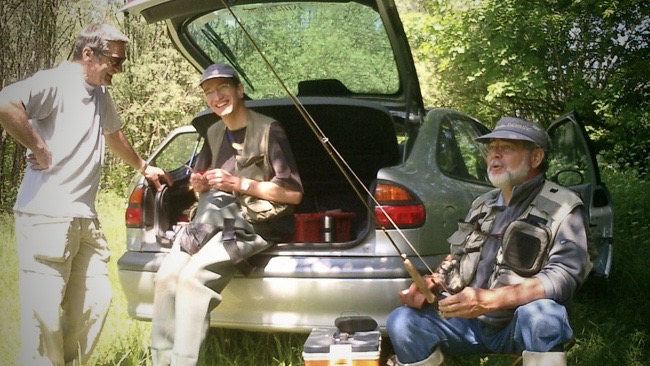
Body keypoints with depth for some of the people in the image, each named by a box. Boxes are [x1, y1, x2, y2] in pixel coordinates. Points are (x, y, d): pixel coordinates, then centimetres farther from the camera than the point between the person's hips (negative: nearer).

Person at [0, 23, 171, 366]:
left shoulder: (101, 95, 19)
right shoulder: (55, 82, -10)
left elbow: (114, 136, 38)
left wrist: (143, 167, 48)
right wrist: (40, 149, -20)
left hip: (86, 218, 9)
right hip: (46, 216, -9)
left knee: (95, 301, 9)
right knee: (45, 313, -6)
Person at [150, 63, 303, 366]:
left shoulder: (268, 130, -6)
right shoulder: (214, 133, 15)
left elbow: (294, 193, -10)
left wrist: (240, 184, -16)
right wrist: (199, 185, 2)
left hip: (257, 224, -6)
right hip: (218, 221, 7)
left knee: (193, 275, -28)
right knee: (167, 273, -17)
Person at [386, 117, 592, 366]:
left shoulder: (562, 209, -8)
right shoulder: (482, 205, 12)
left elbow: (565, 275, -21)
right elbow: (457, 258, 20)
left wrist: (490, 300, -32)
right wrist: (432, 283, -5)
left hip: (522, 325, -5)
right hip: (469, 322, 5)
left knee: (541, 313, -38)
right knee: (401, 322, -16)